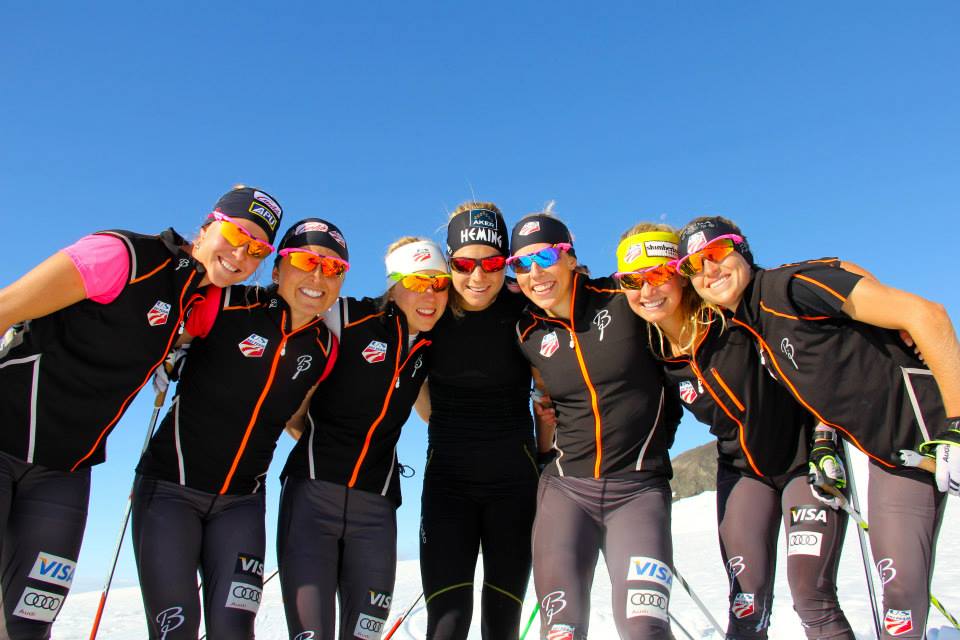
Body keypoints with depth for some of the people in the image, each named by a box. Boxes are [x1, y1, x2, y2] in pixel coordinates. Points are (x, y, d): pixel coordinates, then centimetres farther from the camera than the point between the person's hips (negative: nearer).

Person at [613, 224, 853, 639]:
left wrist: (826, 439, -14)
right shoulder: (651, 351, -11)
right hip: (742, 471, 3)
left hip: (806, 457, -3)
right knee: (747, 604, -1)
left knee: (811, 597, -9)